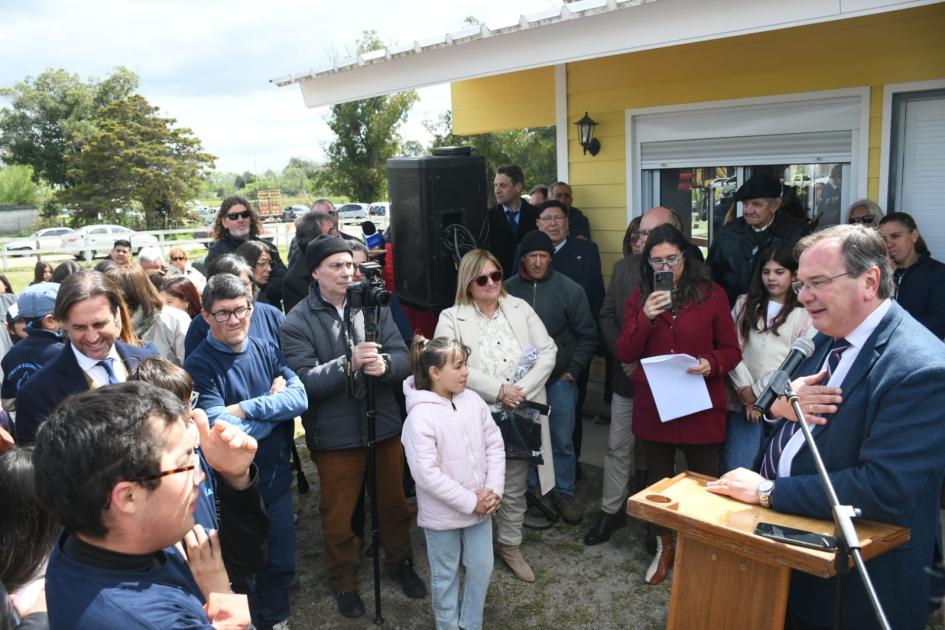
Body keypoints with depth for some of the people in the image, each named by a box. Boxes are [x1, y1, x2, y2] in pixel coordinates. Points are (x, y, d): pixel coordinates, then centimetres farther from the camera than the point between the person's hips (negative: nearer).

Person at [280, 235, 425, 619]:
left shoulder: (374, 306, -1)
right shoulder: (297, 322, -10)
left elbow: (404, 358, -6)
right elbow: (304, 381, -20)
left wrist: (385, 364, -28)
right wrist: (350, 363, -32)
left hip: (384, 425, 3)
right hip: (335, 436, -3)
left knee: (393, 502, 21)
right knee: (338, 514, 15)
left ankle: (400, 562, 46)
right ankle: (345, 582, 38)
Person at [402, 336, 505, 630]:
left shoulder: (473, 400, -4)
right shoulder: (420, 416, -23)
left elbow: (495, 445, 2)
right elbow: (426, 473, -24)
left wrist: (494, 491, -8)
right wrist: (470, 501, -19)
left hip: (480, 506, 5)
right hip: (443, 514, -5)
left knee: (482, 569, 17)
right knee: (446, 576, 14)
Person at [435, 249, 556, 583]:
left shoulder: (520, 308, 6)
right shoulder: (452, 318, -3)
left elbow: (548, 351, 0)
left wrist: (523, 390, -13)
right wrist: (498, 390, -21)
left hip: (520, 417, 3)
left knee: (515, 488, 15)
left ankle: (511, 546, 34)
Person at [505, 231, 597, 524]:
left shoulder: (570, 289, -5)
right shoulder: (509, 289, -3)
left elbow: (587, 335, 0)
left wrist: (573, 370, -4)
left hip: (559, 380, -1)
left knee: (562, 441, 7)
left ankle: (564, 493, 25)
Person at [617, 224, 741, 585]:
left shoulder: (712, 295, -3)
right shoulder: (639, 297, 3)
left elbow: (732, 350, 1)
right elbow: (624, 354, -3)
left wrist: (711, 364, -21)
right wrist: (645, 318, -17)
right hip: (652, 406, 3)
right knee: (658, 480, 15)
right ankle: (664, 548, 36)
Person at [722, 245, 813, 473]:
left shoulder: (804, 314, 2)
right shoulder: (745, 304, 12)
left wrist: (758, 394, -5)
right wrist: (747, 393, -5)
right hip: (743, 403, 2)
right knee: (735, 470, -1)